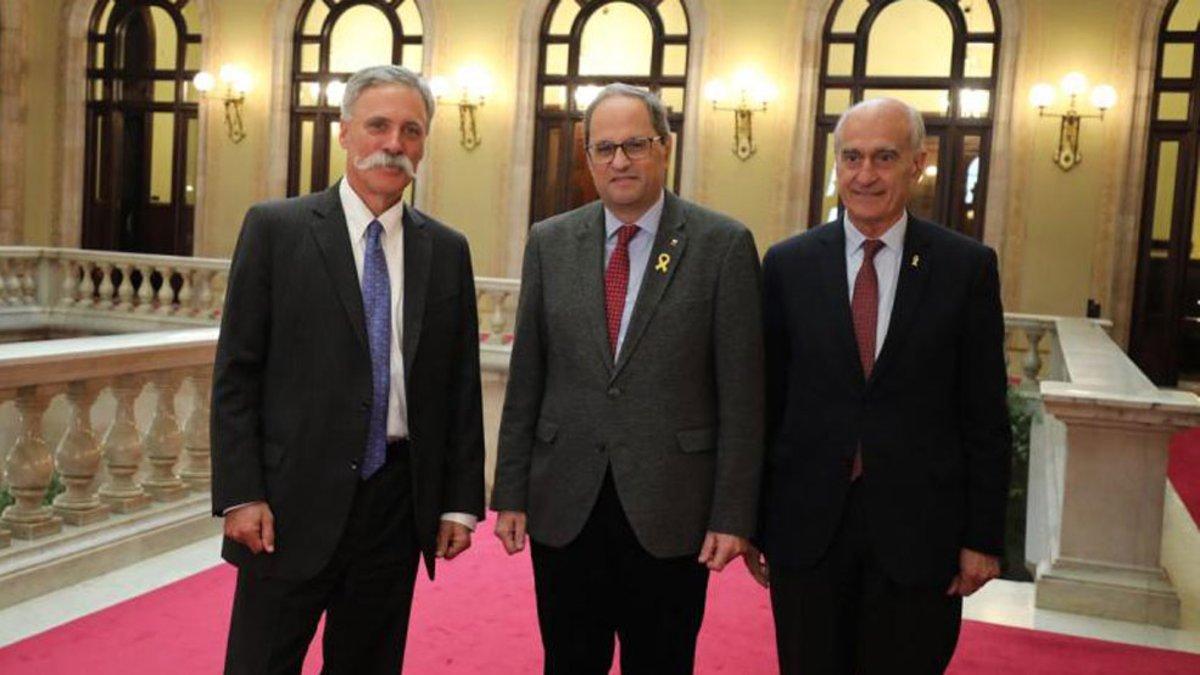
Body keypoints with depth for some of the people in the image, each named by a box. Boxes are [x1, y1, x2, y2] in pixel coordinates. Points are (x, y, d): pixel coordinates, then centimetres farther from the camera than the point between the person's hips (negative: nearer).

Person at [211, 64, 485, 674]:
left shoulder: (447, 251, 7)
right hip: (293, 503, -2)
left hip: (398, 503, 3)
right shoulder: (275, 228, -2)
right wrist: (240, 494, -8)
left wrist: (460, 501, 5)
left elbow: (461, 384, 8)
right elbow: (235, 373, -3)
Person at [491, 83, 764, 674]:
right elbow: (525, 379, 6)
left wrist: (733, 514, -7)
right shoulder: (550, 242, 4)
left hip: (670, 512, -2)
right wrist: (510, 492, 4)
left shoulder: (724, 245, -4)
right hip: (564, 507, 2)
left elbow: (741, 394, -5)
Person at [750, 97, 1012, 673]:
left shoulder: (968, 267, -2)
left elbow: (985, 416, 0)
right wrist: (750, 519, 4)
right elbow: (765, 403, 3)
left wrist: (984, 537, -1)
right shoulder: (788, 264, 0)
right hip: (807, 527, 1)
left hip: (918, 531, 0)